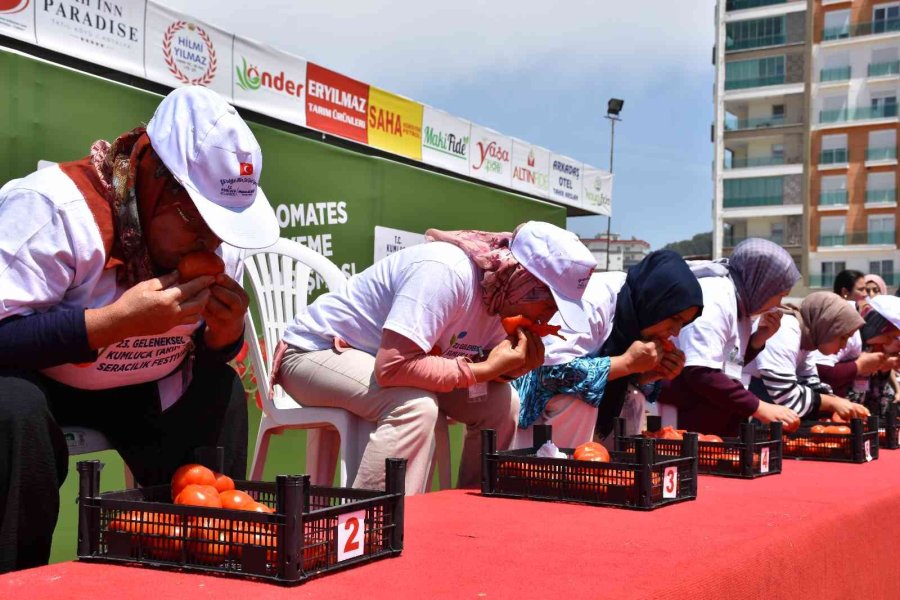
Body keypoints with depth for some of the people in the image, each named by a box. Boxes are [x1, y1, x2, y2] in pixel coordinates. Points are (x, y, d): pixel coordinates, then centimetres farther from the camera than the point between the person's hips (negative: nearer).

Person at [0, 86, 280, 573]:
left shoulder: (212, 237, -8)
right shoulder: (49, 207, -30)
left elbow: (206, 356, 2)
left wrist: (225, 331, -22)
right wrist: (115, 321, -42)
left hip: (134, 390, 6)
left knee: (221, 391, -15)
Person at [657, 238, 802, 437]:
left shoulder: (738, 302, 13)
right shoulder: (713, 297, -17)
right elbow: (700, 374, -26)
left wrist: (758, 339, 2)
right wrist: (759, 408, -21)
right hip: (684, 422, -10)